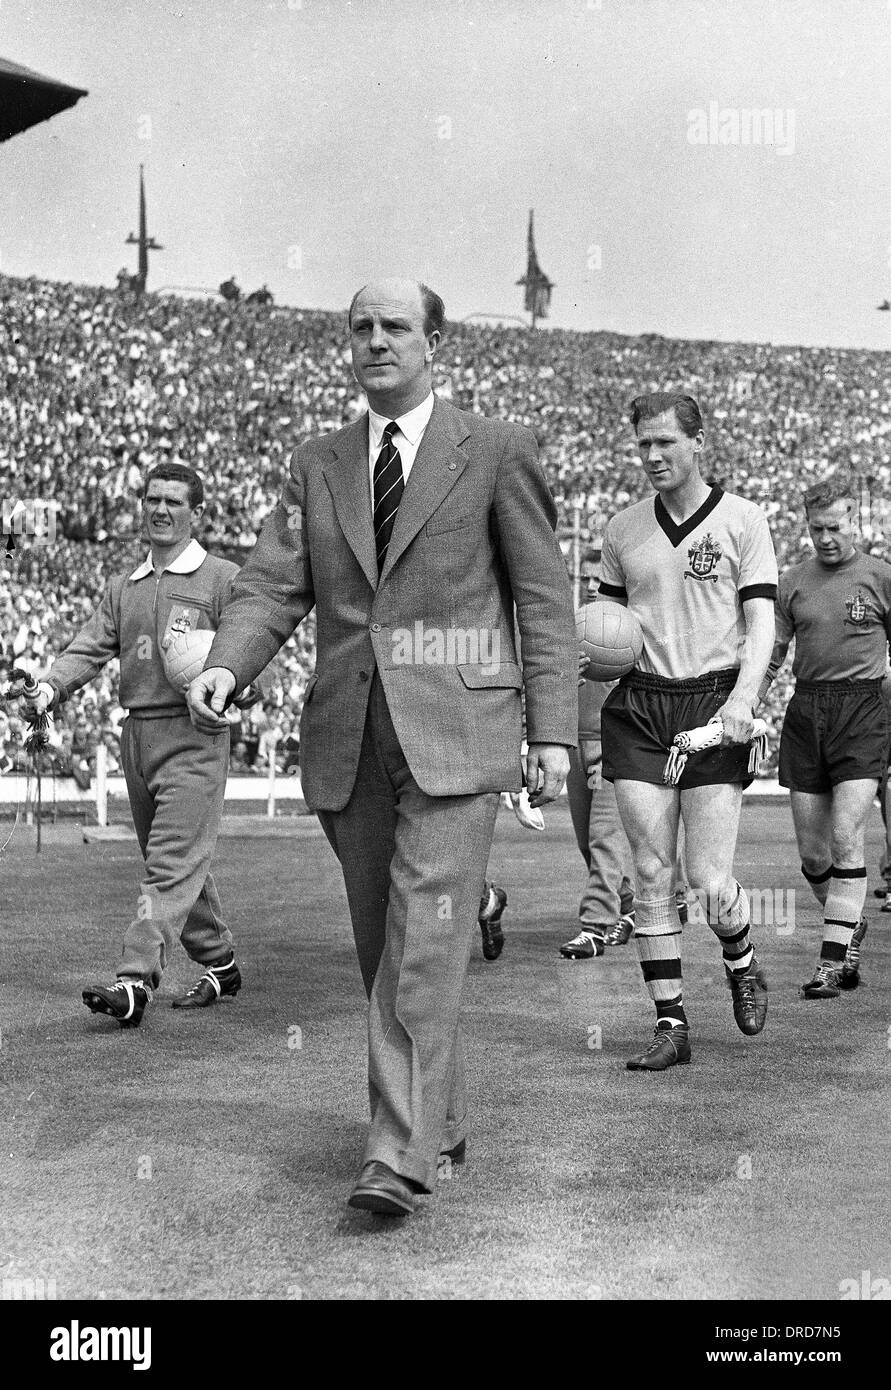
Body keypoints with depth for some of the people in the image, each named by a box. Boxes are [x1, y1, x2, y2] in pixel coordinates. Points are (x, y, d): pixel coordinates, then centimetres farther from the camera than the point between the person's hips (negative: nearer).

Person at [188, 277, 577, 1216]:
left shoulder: (495, 453, 4)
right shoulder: (317, 466, 13)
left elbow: (543, 598, 3)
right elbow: (272, 584, 4)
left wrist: (553, 731, -4)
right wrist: (225, 667, -17)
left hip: (452, 734, -4)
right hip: (348, 740, 4)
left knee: (426, 945, -13)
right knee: (383, 949, 11)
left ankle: (401, 1156, -12)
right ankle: (441, 1121, 27)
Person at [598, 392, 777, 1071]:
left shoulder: (742, 519, 1)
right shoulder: (622, 529, 11)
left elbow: (761, 621, -4)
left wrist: (742, 699, -19)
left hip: (714, 703, -3)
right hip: (638, 706, 3)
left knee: (710, 882, -7)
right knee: (652, 875, -1)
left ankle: (742, 961, 27)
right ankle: (671, 1024, 8)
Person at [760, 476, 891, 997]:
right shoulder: (793, 582, 10)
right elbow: (770, 655, 13)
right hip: (805, 712, 3)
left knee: (846, 840, -12)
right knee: (812, 852, 5)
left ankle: (833, 961, -7)